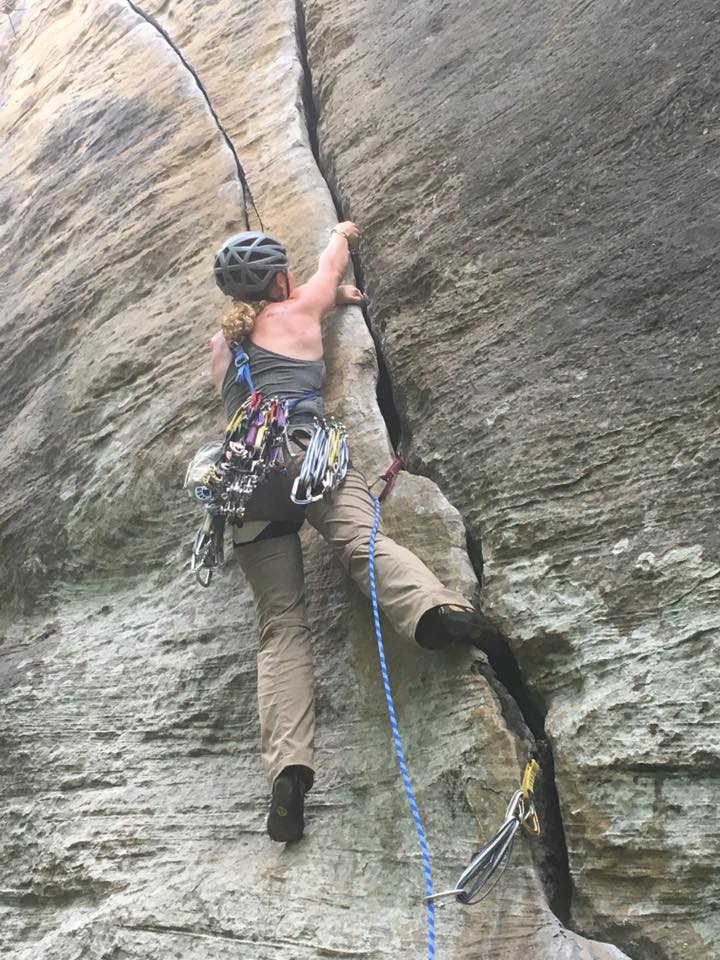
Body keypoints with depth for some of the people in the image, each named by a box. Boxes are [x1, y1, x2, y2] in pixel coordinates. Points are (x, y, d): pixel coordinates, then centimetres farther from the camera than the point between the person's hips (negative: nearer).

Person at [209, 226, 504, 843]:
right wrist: (343, 234, 62)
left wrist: (331, 297, 64)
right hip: (300, 451, -3)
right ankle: (432, 608, -58)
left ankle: (287, 767, -20)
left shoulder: (221, 345, 31)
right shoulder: (296, 311, 19)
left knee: (281, 625, -5)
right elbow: (330, 265, 40)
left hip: (244, 479, 4)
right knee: (362, 539, -26)